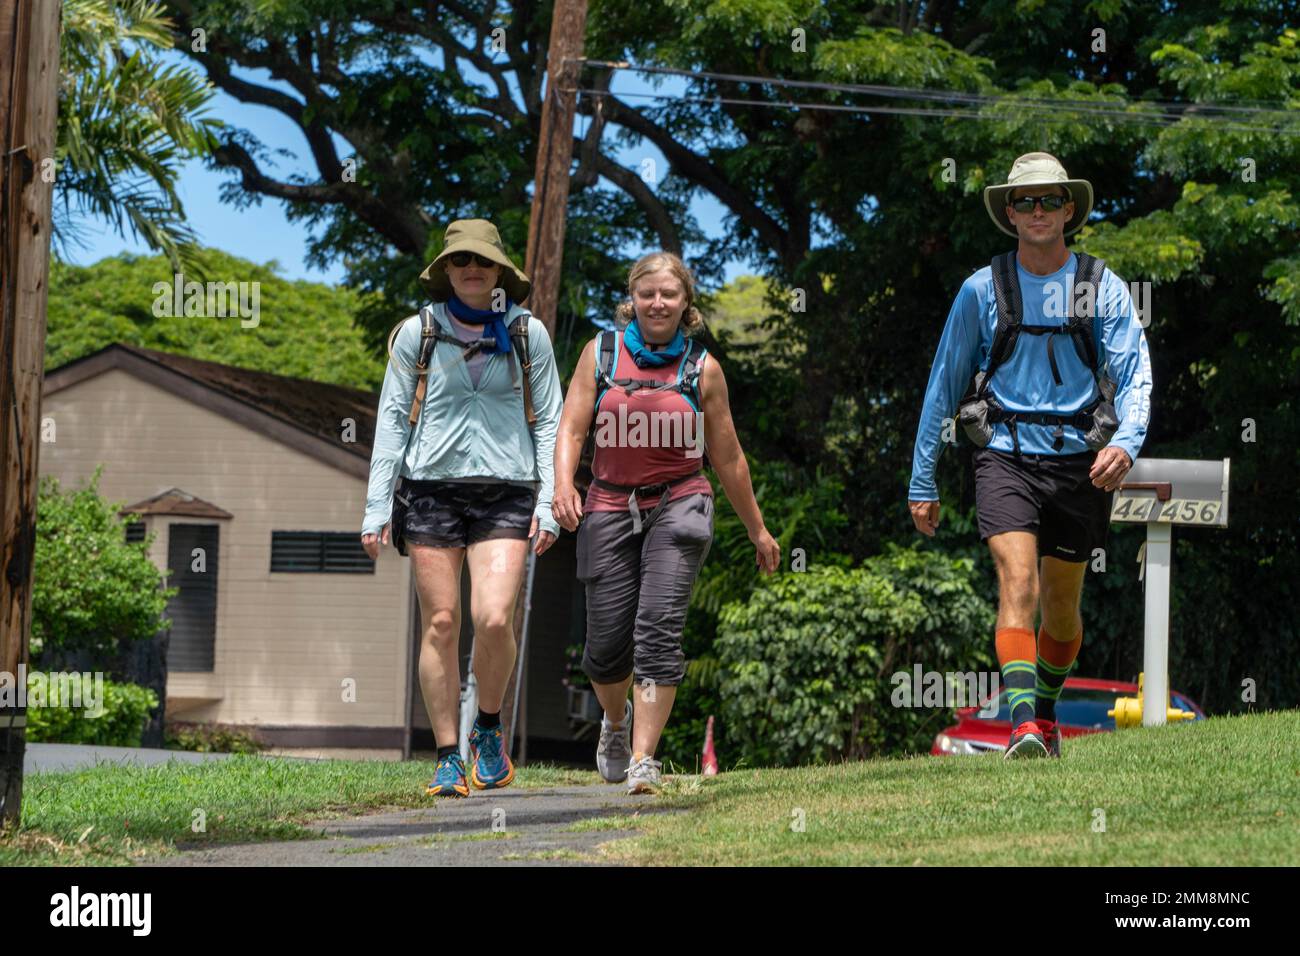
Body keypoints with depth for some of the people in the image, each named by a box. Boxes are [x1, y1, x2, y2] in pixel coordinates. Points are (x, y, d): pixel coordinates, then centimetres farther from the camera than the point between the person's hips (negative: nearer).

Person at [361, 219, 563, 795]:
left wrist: (549, 501, 0)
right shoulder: (416, 333, 5)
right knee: (440, 624, -1)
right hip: (432, 489, 1)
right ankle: (448, 758, 7)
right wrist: (376, 506, 3)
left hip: (505, 493, -1)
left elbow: (549, 421, 9)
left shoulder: (527, 333, 6)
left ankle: (488, 728, 12)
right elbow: (392, 419, 8)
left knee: (494, 619, -15)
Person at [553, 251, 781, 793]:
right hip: (610, 507, 1)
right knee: (607, 642, 1)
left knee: (658, 629, -18)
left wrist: (757, 530, 15)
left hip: (678, 505, -1)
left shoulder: (702, 368, 3)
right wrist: (563, 485, -19)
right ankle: (616, 721, 35)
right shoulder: (602, 352, 5)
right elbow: (572, 428, 0)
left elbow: (727, 457, 10)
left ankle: (644, 759, -17)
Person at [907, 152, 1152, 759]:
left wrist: (1126, 442, -26)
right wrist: (921, 483, 9)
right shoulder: (982, 289, 3)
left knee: (1062, 609, 12)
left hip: (1078, 461, 1)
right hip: (1006, 454, -1)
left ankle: (1046, 710, 36)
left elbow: (1134, 376, -5)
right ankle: (1023, 727, -29)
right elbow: (943, 385, 9)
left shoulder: (1104, 288, 3)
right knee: (1017, 583, -20)